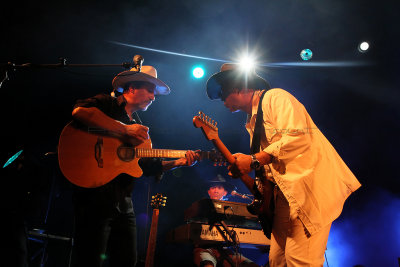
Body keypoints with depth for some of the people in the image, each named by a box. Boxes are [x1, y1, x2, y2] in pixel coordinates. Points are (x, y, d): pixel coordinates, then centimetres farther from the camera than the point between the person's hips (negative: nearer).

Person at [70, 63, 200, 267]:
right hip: (95, 196, -8)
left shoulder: (139, 127, 21)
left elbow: (147, 166, 20)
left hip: (124, 204, 8)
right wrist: (125, 129, -21)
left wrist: (178, 162, 6)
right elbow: (79, 111, -23)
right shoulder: (107, 104, 0)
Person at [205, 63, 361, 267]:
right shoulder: (253, 120, 24)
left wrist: (253, 160, -20)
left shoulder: (275, 97, -5)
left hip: (312, 184, -10)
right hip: (286, 193, 10)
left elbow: (297, 138, -22)